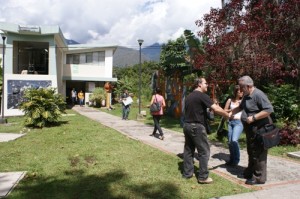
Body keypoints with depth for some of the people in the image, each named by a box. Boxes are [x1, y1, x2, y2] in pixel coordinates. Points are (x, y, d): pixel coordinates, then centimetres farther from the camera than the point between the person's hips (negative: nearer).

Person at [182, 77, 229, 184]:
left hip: (187, 125, 8)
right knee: (204, 151, 1)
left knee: (188, 149, 14)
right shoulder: (202, 96, -12)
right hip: (197, 126, -8)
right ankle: (203, 177, 5)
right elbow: (216, 109, -18)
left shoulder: (189, 96, 14)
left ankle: (187, 173, 21)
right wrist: (228, 115, -6)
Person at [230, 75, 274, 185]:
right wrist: (231, 112, 13)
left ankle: (259, 177, 11)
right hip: (251, 129, 10)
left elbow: (269, 109, -26)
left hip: (259, 129, -10)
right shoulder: (247, 95, 10)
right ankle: (250, 172, 35)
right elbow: (241, 107, 26)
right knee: (251, 152, 20)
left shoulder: (258, 95, -20)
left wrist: (253, 117, -26)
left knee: (258, 154, -1)